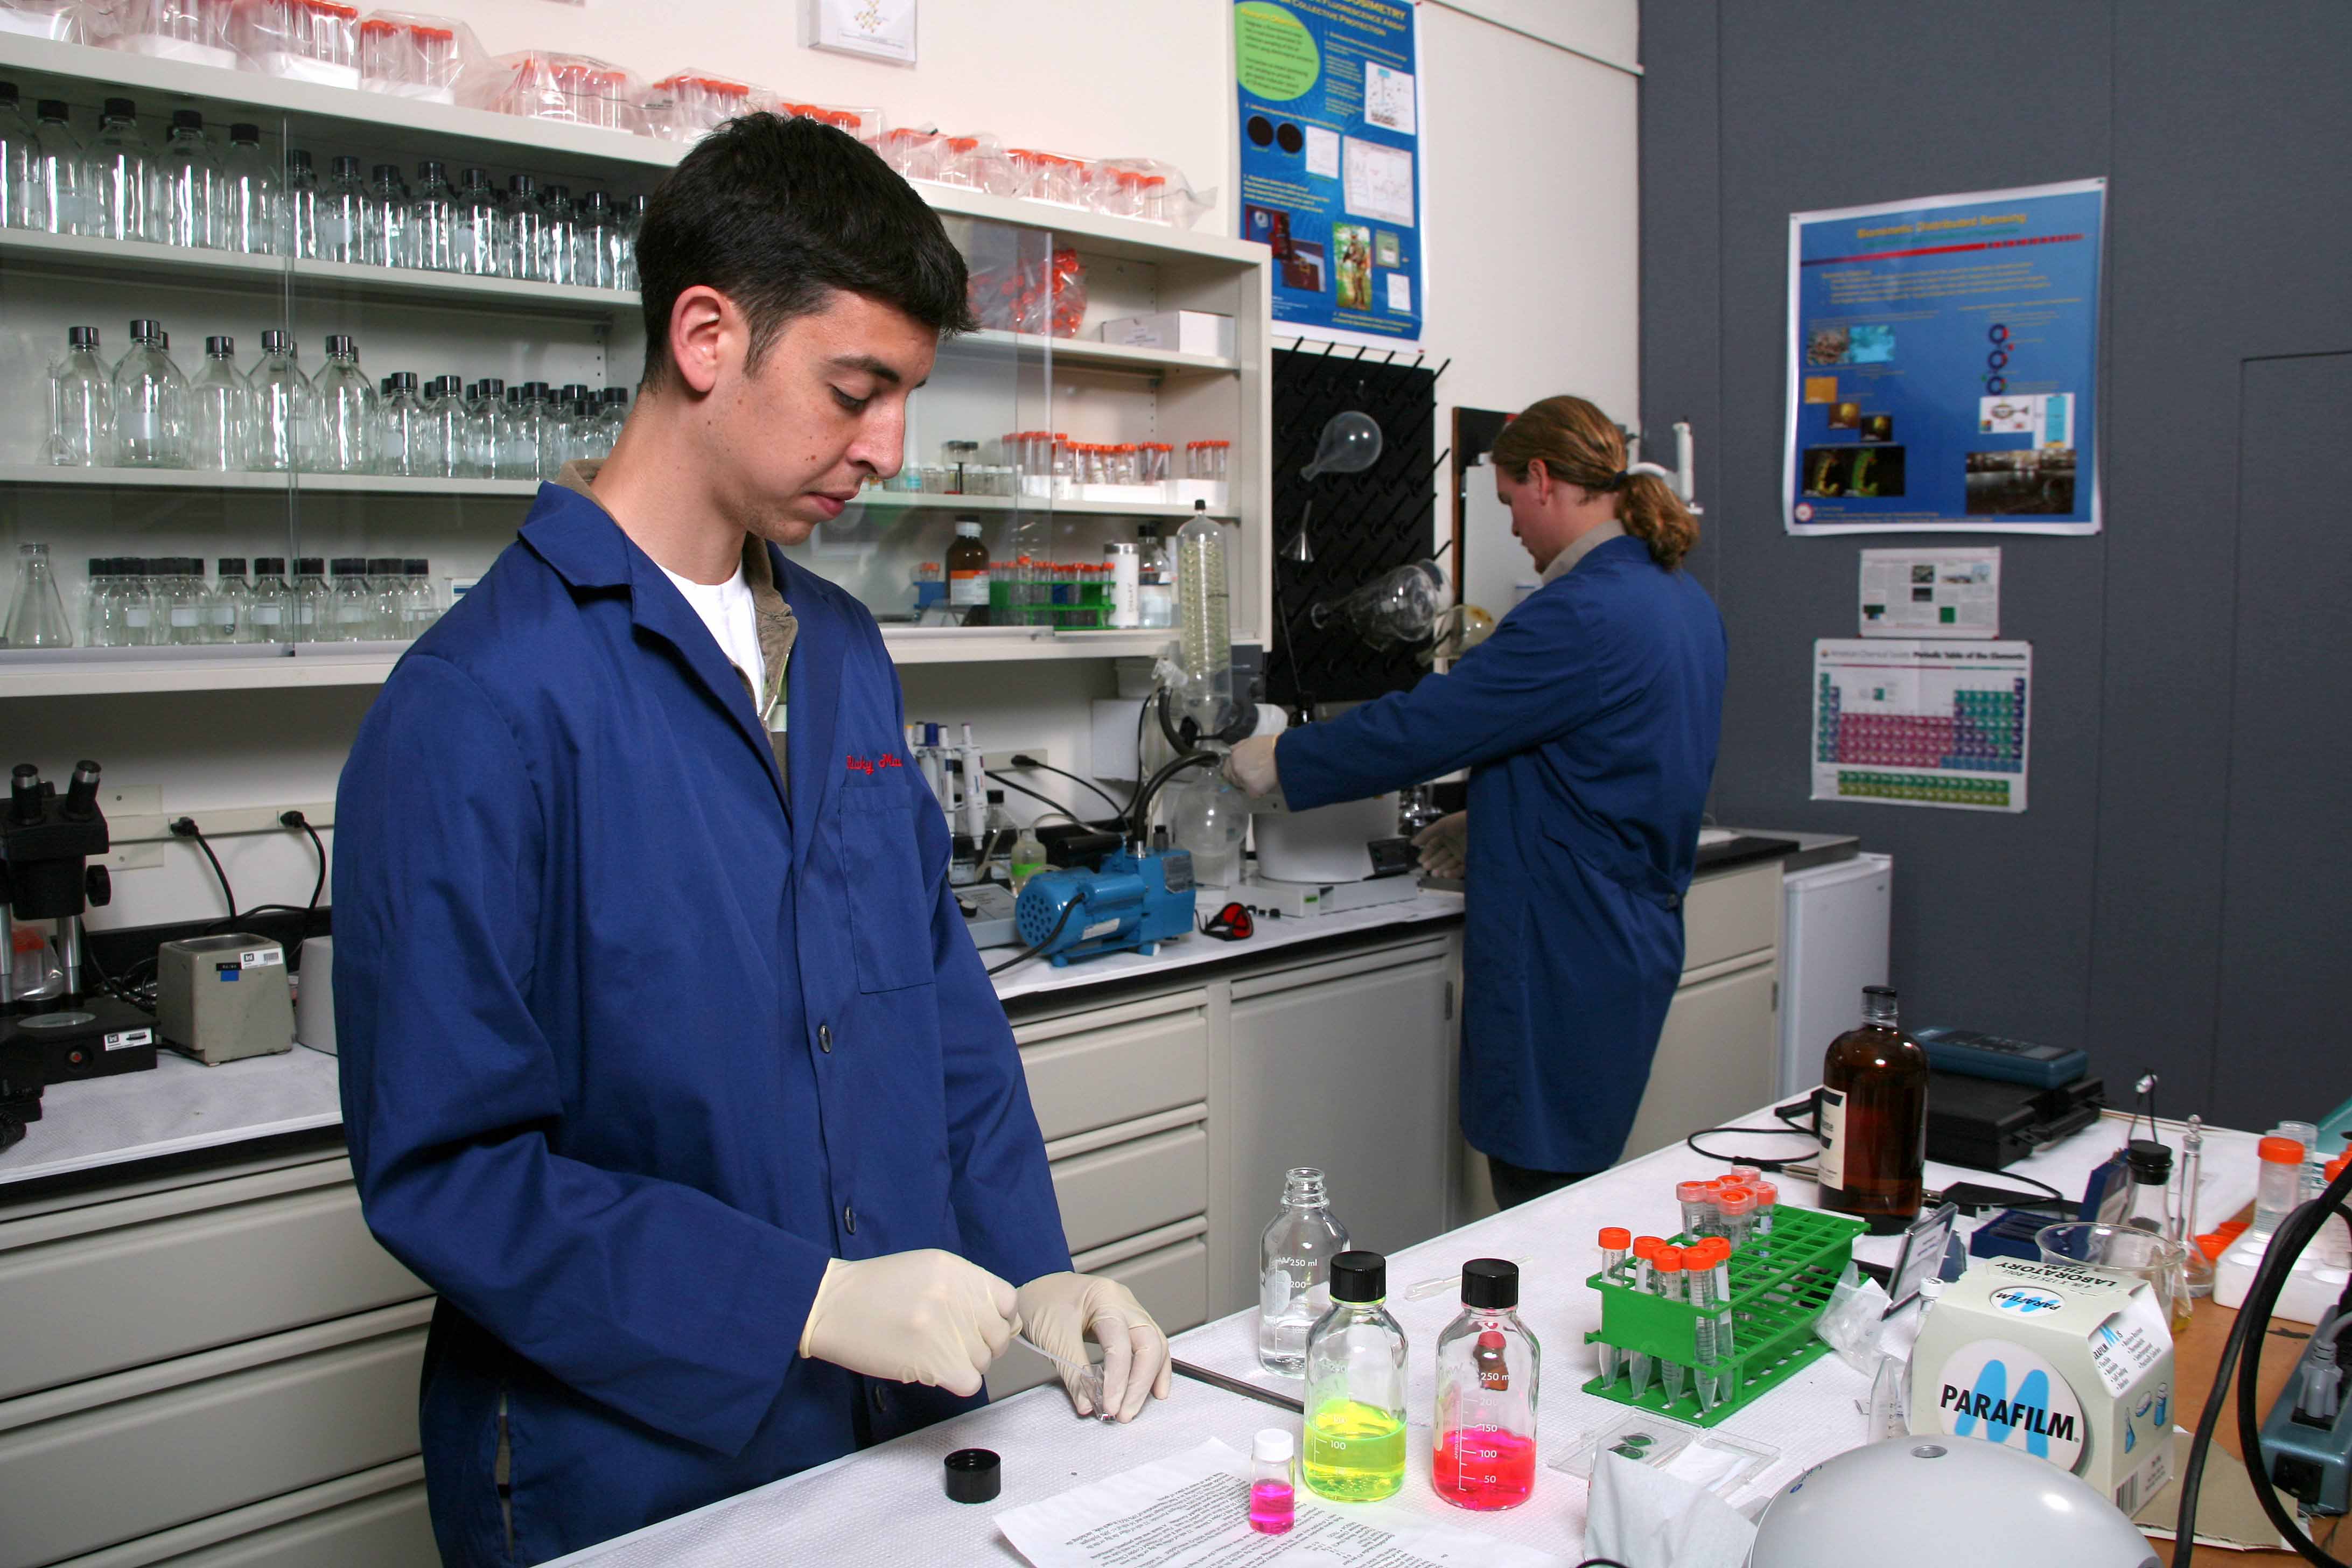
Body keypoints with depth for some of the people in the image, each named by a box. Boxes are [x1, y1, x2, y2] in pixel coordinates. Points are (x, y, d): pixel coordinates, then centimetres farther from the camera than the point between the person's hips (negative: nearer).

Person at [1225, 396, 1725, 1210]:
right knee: (1578, 1188, 18)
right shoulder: (1684, 600, 10)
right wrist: (1490, 825, 22)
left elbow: (1423, 726, -19)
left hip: (1563, 968, -10)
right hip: (1637, 941, 10)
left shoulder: (1580, 615, -21)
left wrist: (1275, 761, -6)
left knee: (1541, 1201, 1)